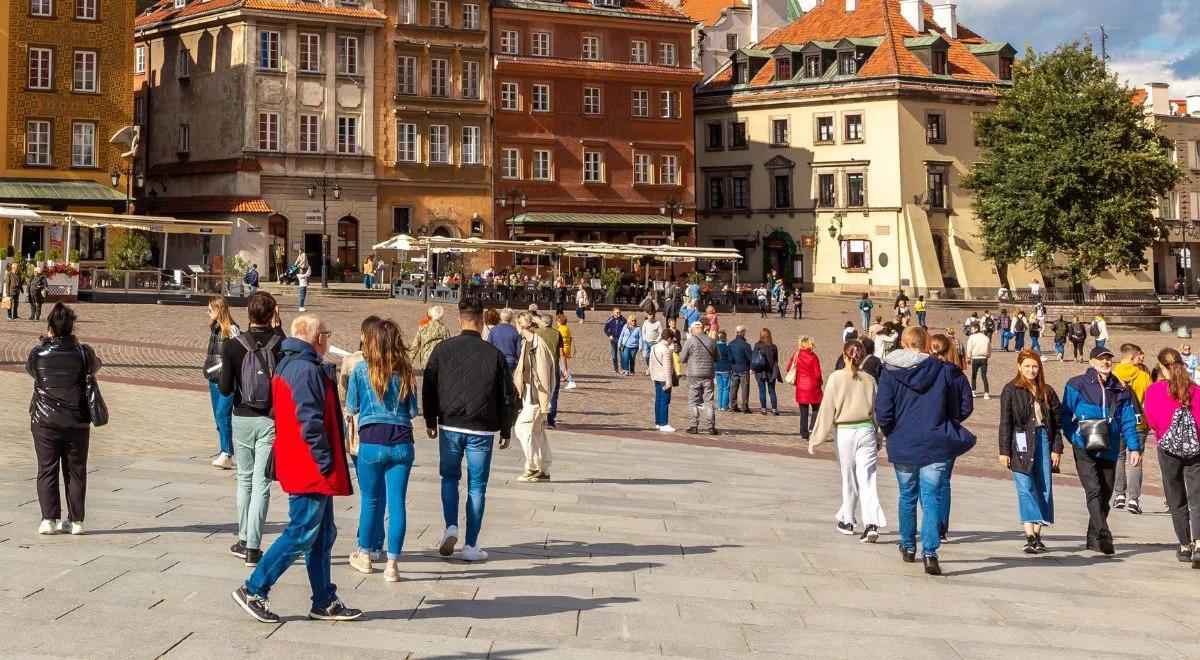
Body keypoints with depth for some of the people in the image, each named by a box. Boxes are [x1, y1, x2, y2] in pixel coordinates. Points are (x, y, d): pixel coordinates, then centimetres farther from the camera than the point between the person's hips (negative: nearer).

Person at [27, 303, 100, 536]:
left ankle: (49, 519, 6)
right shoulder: (83, 353, -10)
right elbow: (95, 367, 10)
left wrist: (45, 341, 16)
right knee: (76, 471, 8)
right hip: (77, 421, 0)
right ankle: (75, 521, 11)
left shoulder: (38, 353, -10)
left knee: (47, 470, 8)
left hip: (45, 421, 0)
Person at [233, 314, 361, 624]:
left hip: (296, 465, 10)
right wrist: (326, 461, -16)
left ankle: (325, 602, 19)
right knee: (301, 534, -4)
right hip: (312, 470, -10)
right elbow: (311, 421, -22)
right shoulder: (308, 370, -17)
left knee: (323, 535, 14)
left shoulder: (286, 365, 15)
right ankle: (253, 590, 2)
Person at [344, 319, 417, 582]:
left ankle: (364, 555, 27)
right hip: (402, 442, 1)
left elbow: (351, 407, 7)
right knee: (397, 502, 3)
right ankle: (392, 563, 3)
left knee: (370, 500, 13)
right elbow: (413, 410, 8)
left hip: (371, 442, -1)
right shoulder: (404, 370, 4)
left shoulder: (361, 369, -1)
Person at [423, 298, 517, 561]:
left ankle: (451, 527, 0)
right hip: (482, 430, -1)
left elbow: (428, 388, 3)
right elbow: (508, 396, 0)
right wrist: (506, 430, 12)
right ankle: (471, 545, 9)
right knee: (477, 486, 7)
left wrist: (431, 422, 15)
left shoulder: (443, 349, -3)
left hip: (450, 427, 1)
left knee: (449, 478, 20)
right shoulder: (494, 354, -5)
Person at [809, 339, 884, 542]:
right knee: (867, 478, -1)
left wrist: (815, 439, 0)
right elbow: (878, 410, 9)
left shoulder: (836, 378, -7)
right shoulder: (869, 379, 1)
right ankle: (872, 523, -14)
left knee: (849, 479, 13)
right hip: (866, 431, 1)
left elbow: (827, 410, -6)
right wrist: (879, 437, 21)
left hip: (844, 432, -1)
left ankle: (847, 520, 26)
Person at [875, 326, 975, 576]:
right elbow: (965, 406, 0)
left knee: (907, 496, 18)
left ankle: (908, 547, 30)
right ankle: (930, 552, -15)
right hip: (936, 446, -1)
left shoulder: (890, 371, -6)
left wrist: (891, 434, 9)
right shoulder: (945, 370, -4)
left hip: (903, 445, 1)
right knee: (931, 498, 0)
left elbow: (883, 413, -10)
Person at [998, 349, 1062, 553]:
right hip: (1022, 443, -4)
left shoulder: (1047, 391, 12)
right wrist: (1004, 451, -4)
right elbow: (1005, 423, 0)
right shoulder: (1011, 390, 2)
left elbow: (1056, 421, 13)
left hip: (1043, 440, 4)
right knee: (1025, 488, -10)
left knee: (1044, 488, 2)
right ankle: (1030, 536, -15)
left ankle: (1037, 534, 11)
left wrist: (1057, 449, 5)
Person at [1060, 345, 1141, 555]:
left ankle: (1093, 539, 20)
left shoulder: (1121, 390, 11)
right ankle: (1103, 535, -24)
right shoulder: (1077, 385, 0)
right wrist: (1076, 439, -10)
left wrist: (1134, 447, 2)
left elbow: (1128, 421, 11)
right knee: (1094, 491, -18)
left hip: (1109, 451, 4)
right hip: (1084, 449, -4)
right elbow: (1065, 415, 1)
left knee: (1105, 495, 8)